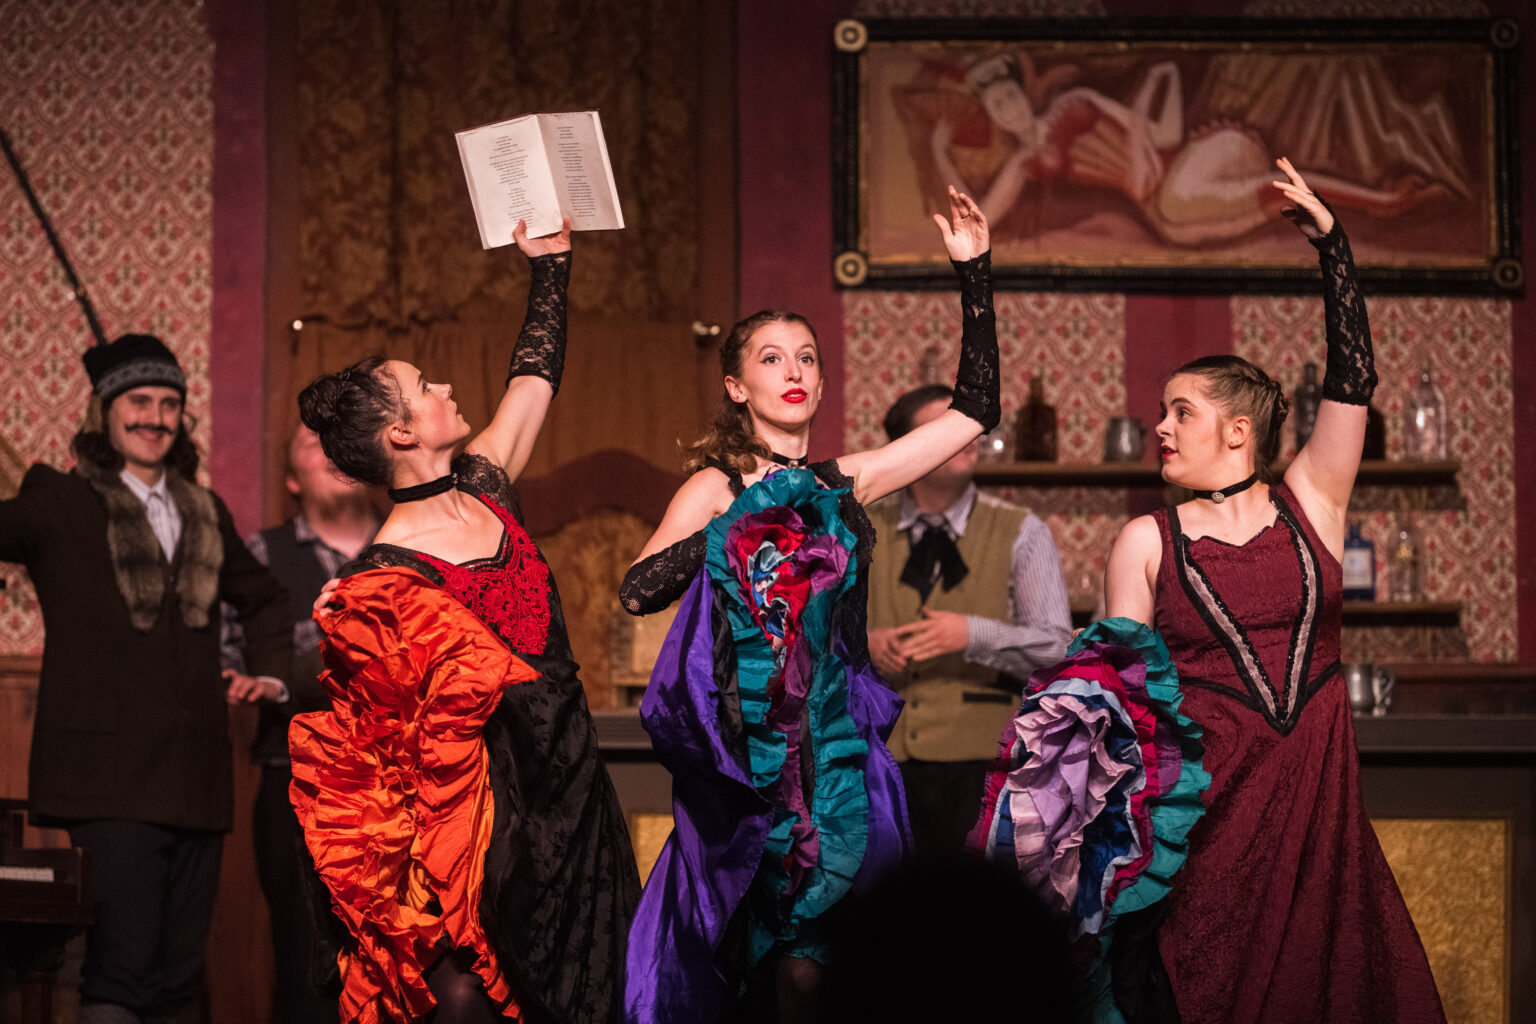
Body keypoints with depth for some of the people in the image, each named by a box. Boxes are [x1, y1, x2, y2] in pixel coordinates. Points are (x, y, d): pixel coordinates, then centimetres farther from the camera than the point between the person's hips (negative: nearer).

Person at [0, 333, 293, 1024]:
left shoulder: (204, 513, 19)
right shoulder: (58, 502, 3)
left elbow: (263, 597, 35)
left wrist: (270, 674, 21)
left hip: (196, 779, 6)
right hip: (110, 776, -6)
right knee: (122, 968, -14)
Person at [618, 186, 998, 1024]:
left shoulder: (841, 483, 12)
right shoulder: (719, 487, 0)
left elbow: (974, 411, 13)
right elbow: (639, 591, -13)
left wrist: (974, 273, 10)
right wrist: (743, 521, -12)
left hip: (841, 745, 4)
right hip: (753, 753, -4)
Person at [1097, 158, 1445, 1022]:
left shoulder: (1309, 507, 6)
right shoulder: (1147, 543, 5)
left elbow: (1354, 383, -1)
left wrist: (1332, 241, -5)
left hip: (1317, 800, 1)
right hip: (1204, 807, -1)